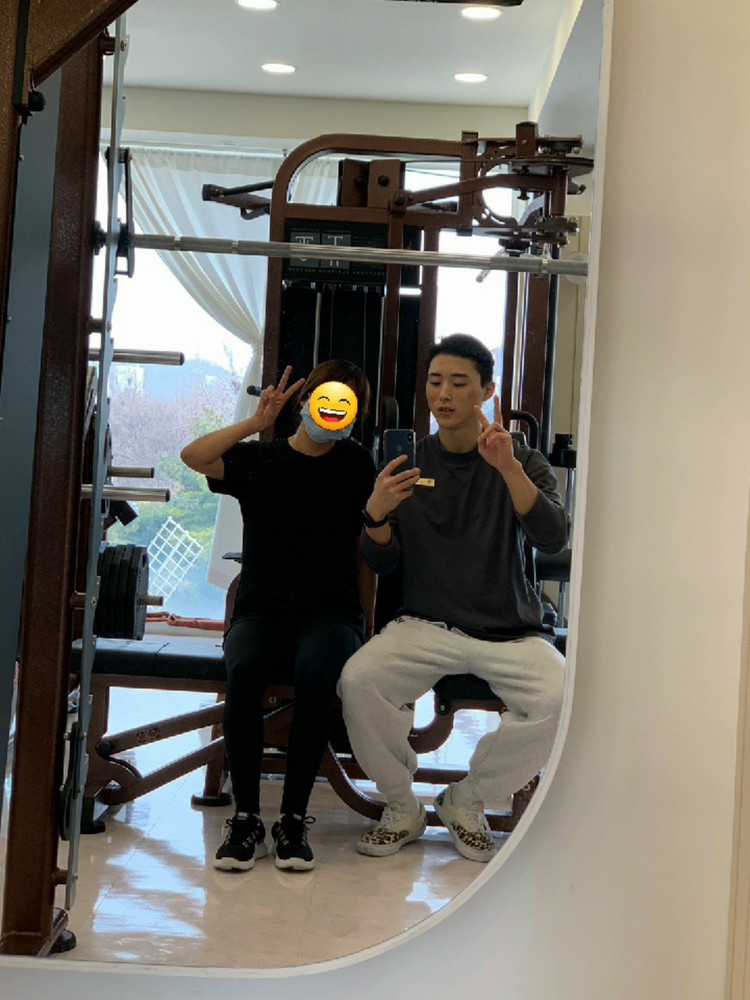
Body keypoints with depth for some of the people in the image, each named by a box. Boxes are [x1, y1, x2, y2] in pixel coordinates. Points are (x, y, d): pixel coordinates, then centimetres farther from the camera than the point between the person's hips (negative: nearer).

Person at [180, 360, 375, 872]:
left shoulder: (357, 465, 10)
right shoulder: (258, 460, 10)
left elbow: (367, 554, 10)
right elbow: (193, 457, -8)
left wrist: (366, 625, 4)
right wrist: (257, 423, -7)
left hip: (331, 613, -1)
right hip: (262, 610, 1)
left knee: (317, 672, -35)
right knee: (244, 669, -34)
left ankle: (294, 817, -23)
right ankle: (246, 817, -23)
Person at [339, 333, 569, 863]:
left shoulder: (523, 460, 4)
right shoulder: (409, 462, 10)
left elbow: (554, 538, -14)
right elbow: (383, 563, 7)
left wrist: (509, 468, -28)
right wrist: (376, 515, -15)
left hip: (510, 631, -1)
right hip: (425, 624, 1)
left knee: (561, 702, -30)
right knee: (358, 680, -29)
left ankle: (465, 801, -3)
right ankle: (402, 808, -3)